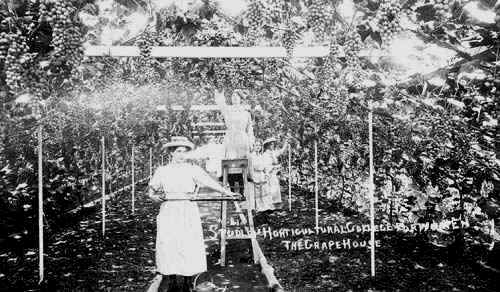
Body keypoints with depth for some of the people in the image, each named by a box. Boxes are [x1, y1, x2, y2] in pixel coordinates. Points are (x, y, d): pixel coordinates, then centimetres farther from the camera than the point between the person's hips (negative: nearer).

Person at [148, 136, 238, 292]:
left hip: (188, 212, -1)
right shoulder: (162, 171, 10)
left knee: (190, 246, -4)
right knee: (167, 246, -2)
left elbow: (208, 181, -10)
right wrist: (155, 196, -5)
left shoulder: (193, 169, 3)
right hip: (168, 213, 1)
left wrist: (226, 192, -24)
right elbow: (151, 190, 18)